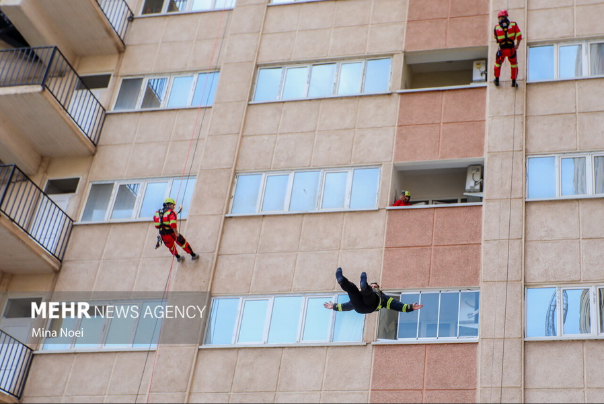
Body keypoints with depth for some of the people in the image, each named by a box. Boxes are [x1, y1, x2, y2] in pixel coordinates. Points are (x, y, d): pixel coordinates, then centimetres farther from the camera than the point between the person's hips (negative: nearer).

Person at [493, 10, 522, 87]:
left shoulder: (496, 27, -1)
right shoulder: (513, 24, -3)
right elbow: (519, 36, -8)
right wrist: (517, 45, 4)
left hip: (502, 49, 0)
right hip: (511, 49, 0)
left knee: (498, 63, 25)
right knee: (514, 64, 20)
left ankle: (497, 80, 29)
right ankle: (513, 82, 18)